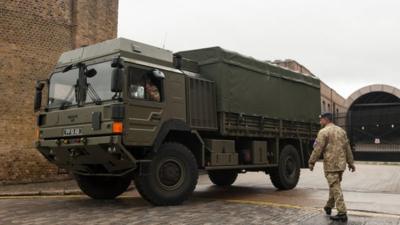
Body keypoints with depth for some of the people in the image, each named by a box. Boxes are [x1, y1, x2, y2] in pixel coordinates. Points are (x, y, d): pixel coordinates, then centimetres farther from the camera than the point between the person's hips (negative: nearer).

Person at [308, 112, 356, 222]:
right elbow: (347, 148, 14)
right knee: (334, 186, 19)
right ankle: (329, 207, 32)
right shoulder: (341, 130, 12)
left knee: (335, 188, -4)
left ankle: (342, 213, -4)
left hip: (330, 165, -7)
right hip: (341, 164, 8)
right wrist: (350, 162, 19)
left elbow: (318, 149, -14)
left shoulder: (323, 132, -10)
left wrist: (311, 162, -6)